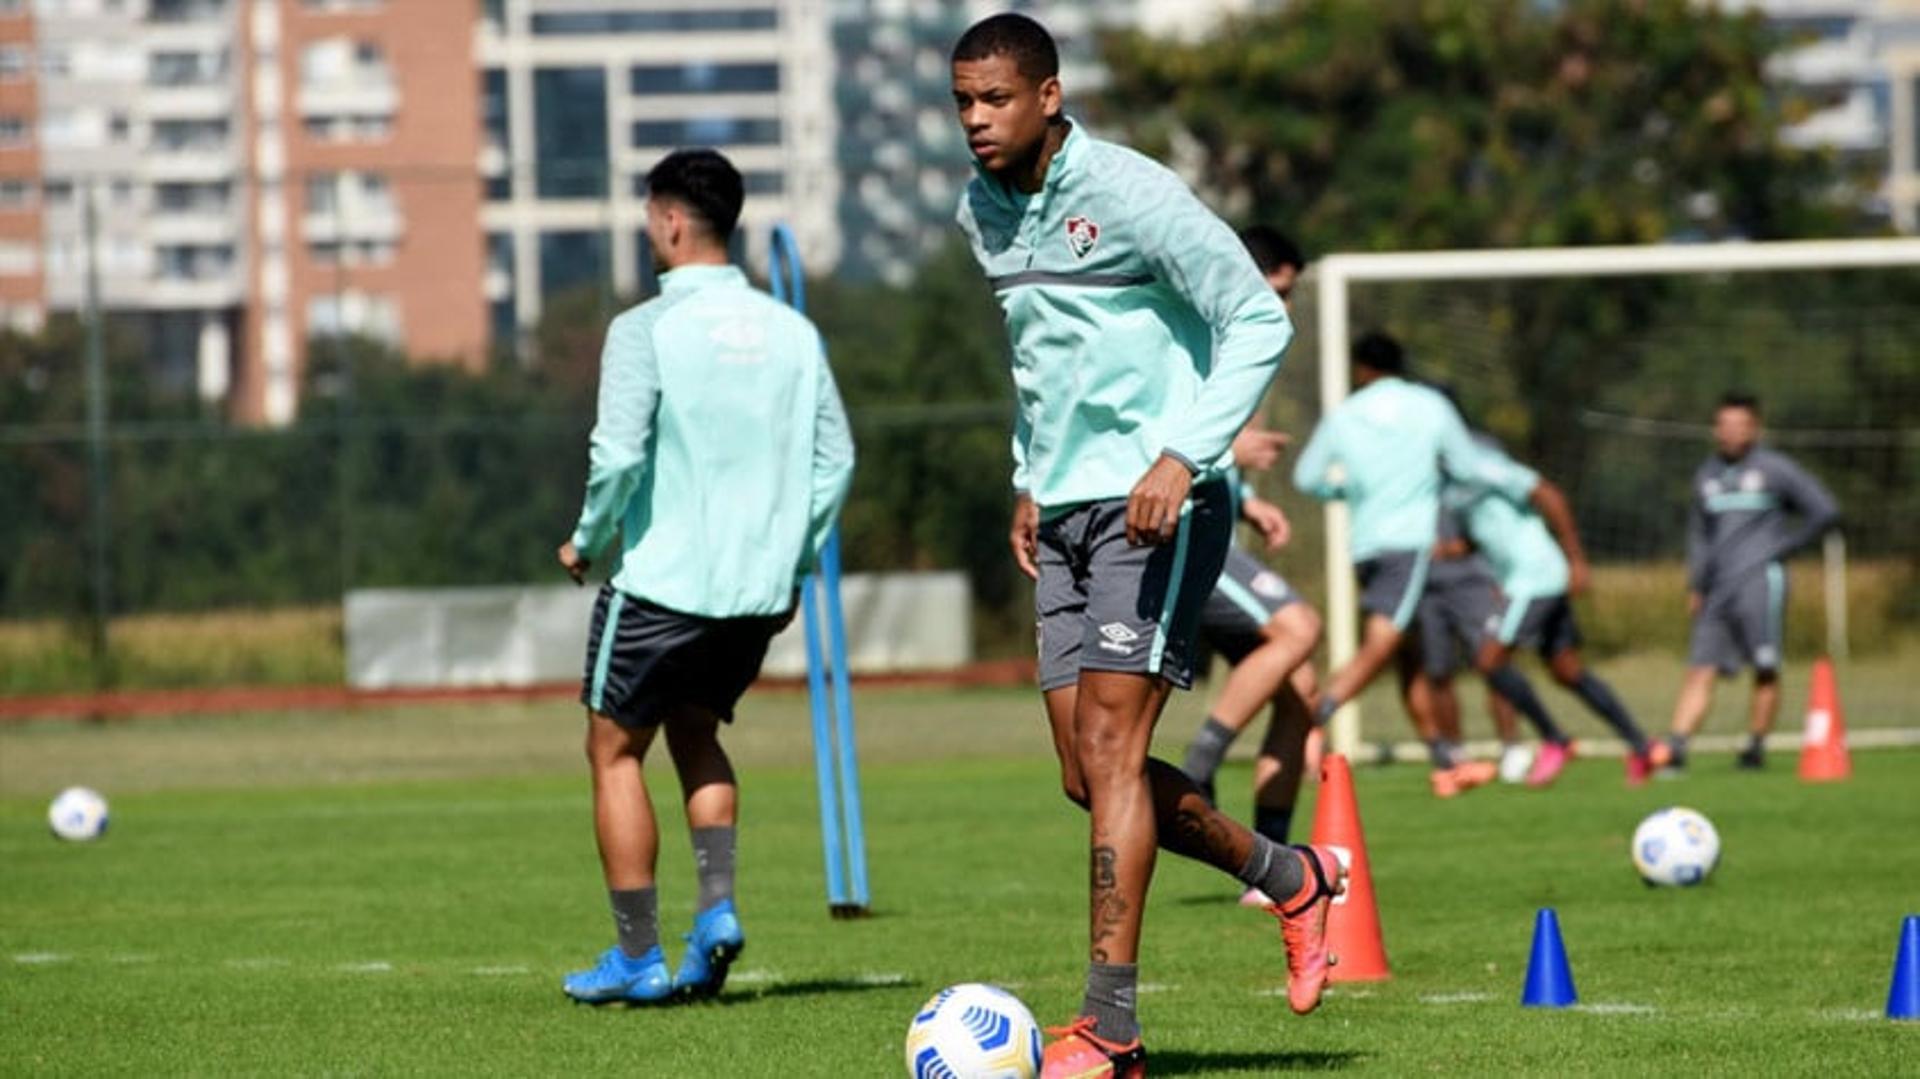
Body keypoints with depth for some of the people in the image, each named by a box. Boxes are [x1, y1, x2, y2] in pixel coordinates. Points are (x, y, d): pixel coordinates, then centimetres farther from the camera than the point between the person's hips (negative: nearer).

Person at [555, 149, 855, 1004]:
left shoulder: (647, 329, -11)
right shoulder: (792, 332, 6)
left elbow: (618, 455, -18)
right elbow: (835, 460, 5)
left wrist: (586, 542, -2)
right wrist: (796, 563, 15)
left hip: (662, 578, -6)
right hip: (759, 588, 6)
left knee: (615, 750, 8)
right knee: (695, 733, 24)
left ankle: (637, 957, 6)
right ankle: (716, 910, 5)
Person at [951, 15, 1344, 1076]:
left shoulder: (1129, 193, -14)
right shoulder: (982, 211, 10)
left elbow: (1257, 321, -13)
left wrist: (1184, 454, -22)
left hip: (1156, 507, -8)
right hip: (1064, 512, 8)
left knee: (1109, 749, -14)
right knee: (1086, 774, 5)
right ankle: (1291, 878, 28)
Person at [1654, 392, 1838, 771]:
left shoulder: (1775, 470, 1)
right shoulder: (1707, 476, 18)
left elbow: (1825, 512, 2)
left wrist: (1782, 546, -1)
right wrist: (1695, 587, 18)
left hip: (1760, 580, -5)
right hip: (1719, 589, 5)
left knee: (1765, 669, -6)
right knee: (1700, 670, -5)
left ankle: (1756, 746, 2)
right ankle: (1675, 749, -14)